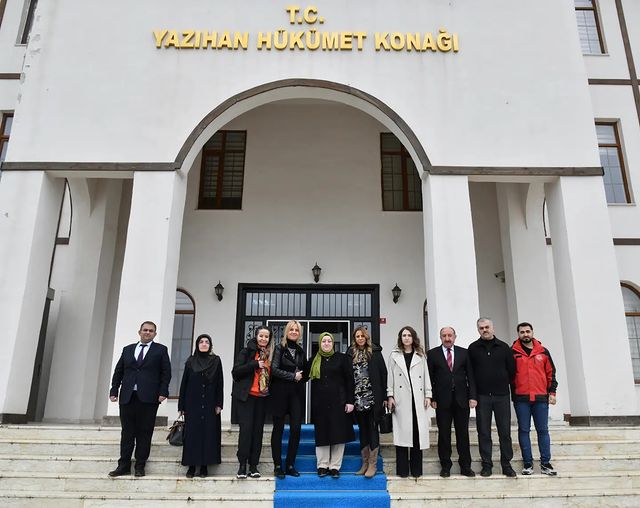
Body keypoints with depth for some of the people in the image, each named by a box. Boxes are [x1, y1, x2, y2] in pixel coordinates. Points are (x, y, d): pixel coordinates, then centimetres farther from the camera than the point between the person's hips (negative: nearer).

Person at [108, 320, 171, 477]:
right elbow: (118, 372, 15)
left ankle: (140, 466, 11)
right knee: (127, 432, 7)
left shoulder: (161, 350, 7)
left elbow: (166, 373, 1)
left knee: (144, 433, 2)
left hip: (148, 398, -3)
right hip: (127, 398, 3)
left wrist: (163, 392, -9)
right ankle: (124, 465, 15)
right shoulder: (127, 349, 16)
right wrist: (114, 390, 5)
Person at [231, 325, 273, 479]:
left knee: (258, 430, 5)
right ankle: (242, 465, 2)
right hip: (246, 396, -4)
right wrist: (255, 364, -16)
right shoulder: (247, 351, -1)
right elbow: (236, 371, -9)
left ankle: (253, 465, 13)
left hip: (262, 397, 4)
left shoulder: (270, 354, 10)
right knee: (246, 428, -8)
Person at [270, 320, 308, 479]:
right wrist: (293, 376, -12)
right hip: (280, 393, -4)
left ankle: (290, 465, 12)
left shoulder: (301, 351, 13)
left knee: (296, 429, 0)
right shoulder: (279, 348, 0)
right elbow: (274, 369, -10)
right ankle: (278, 466, 11)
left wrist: (302, 376, 1)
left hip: (296, 394, 4)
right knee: (278, 429, 3)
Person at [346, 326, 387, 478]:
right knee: (362, 430, 11)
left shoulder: (375, 352, 1)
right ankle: (365, 463, 20)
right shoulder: (351, 354, 6)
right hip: (358, 398, 3)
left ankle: (373, 464, 7)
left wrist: (384, 396, -6)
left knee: (373, 429, 0)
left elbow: (383, 373, -1)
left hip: (373, 397, -3)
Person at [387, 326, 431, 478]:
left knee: (418, 432, 1)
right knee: (402, 432, -2)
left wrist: (428, 395, 2)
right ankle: (402, 469, 6)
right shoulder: (394, 355, 7)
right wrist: (390, 396, -2)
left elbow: (426, 376, 9)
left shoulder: (420, 356, 11)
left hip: (417, 399, 1)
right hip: (401, 399, -1)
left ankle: (416, 468, 11)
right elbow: (390, 376, 5)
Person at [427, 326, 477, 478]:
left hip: (461, 399, 1)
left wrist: (472, 396, -4)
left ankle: (465, 466, 17)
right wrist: (432, 398, -6)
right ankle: (445, 466, 16)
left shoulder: (464, 353, 7)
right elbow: (430, 378, 0)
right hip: (442, 400, -1)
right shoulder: (433, 354, 3)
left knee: (463, 433, 7)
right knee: (444, 434, 5)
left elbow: (470, 376, 4)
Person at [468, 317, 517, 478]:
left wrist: (503, 384, 7)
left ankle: (506, 464, 15)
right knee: (484, 432, 3)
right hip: (482, 396, 0)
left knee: (505, 431, 4)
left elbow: (512, 368, 9)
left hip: (501, 395, 1)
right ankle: (486, 464, 12)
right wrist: (474, 391, 2)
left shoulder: (503, 347, 5)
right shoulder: (473, 348, 4)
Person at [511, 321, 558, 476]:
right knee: (524, 430, 3)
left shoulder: (543, 351, 8)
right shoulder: (513, 352, 2)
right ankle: (528, 464, 10)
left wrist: (552, 392, 6)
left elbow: (551, 373, 12)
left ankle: (545, 463, 14)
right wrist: (511, 393, 0)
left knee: (543, 430, 6)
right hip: (521, 398, -2)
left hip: (541, 398, 2)